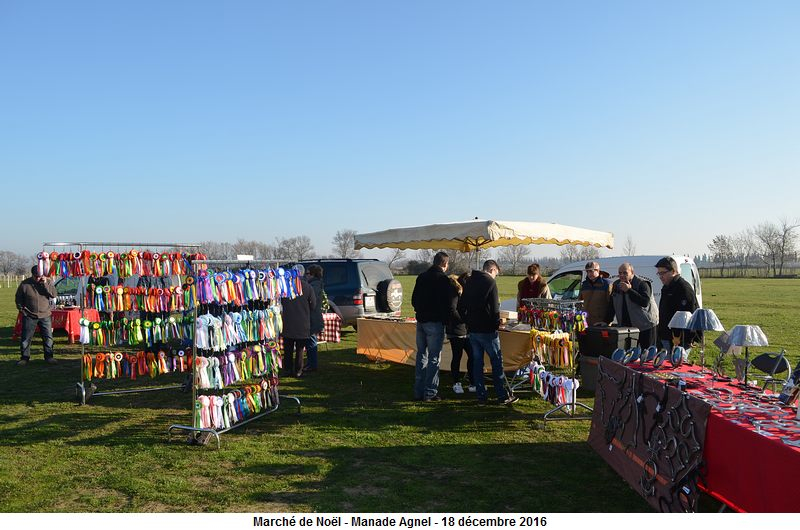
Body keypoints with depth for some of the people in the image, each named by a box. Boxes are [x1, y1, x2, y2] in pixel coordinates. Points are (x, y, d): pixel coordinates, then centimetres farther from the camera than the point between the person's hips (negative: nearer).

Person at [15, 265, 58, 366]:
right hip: (29, 316, -1)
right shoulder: (25, 284, -4)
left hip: (45, 315, 1)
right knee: (26, 338, 3)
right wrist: (21, 309, 1)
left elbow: (54, 295, -14)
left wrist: (45, 284, -20)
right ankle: (24, 358, 14)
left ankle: (49, 356, 14)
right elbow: (18, 298, 8)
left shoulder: (48, 282, -2)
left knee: (48, 337, 4)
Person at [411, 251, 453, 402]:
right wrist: (446, 320, -2)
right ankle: (430, 393, 0)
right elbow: (446, 304, -14)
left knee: (421, 356, 13)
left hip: (420, 321, 7)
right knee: (433, 358, -1)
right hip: (435, 322, -7)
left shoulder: (421, 277, 10)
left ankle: (418, 392, 16)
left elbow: (414, 300, 15)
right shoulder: (443, 279, -12)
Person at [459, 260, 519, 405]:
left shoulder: (470, 282, 12)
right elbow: (495, 307, -15)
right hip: (487, 330, -6)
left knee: (477, 362, 10)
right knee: (497, 362, 1)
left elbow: (461, 307, 14)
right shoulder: (490, 282, -10)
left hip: (472, 329, 7)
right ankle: (503, 395, 5)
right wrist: (497, 323, -1)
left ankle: (481, 396, 12)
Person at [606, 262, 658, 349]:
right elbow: (612, 306, 15)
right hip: (626, 327, 6)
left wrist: (629, 290, -23)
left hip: (645, 325, -5)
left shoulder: (642, 284, -9)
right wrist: (607, 321, 7)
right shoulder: (616, 285, 11)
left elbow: (645, 302, -24)